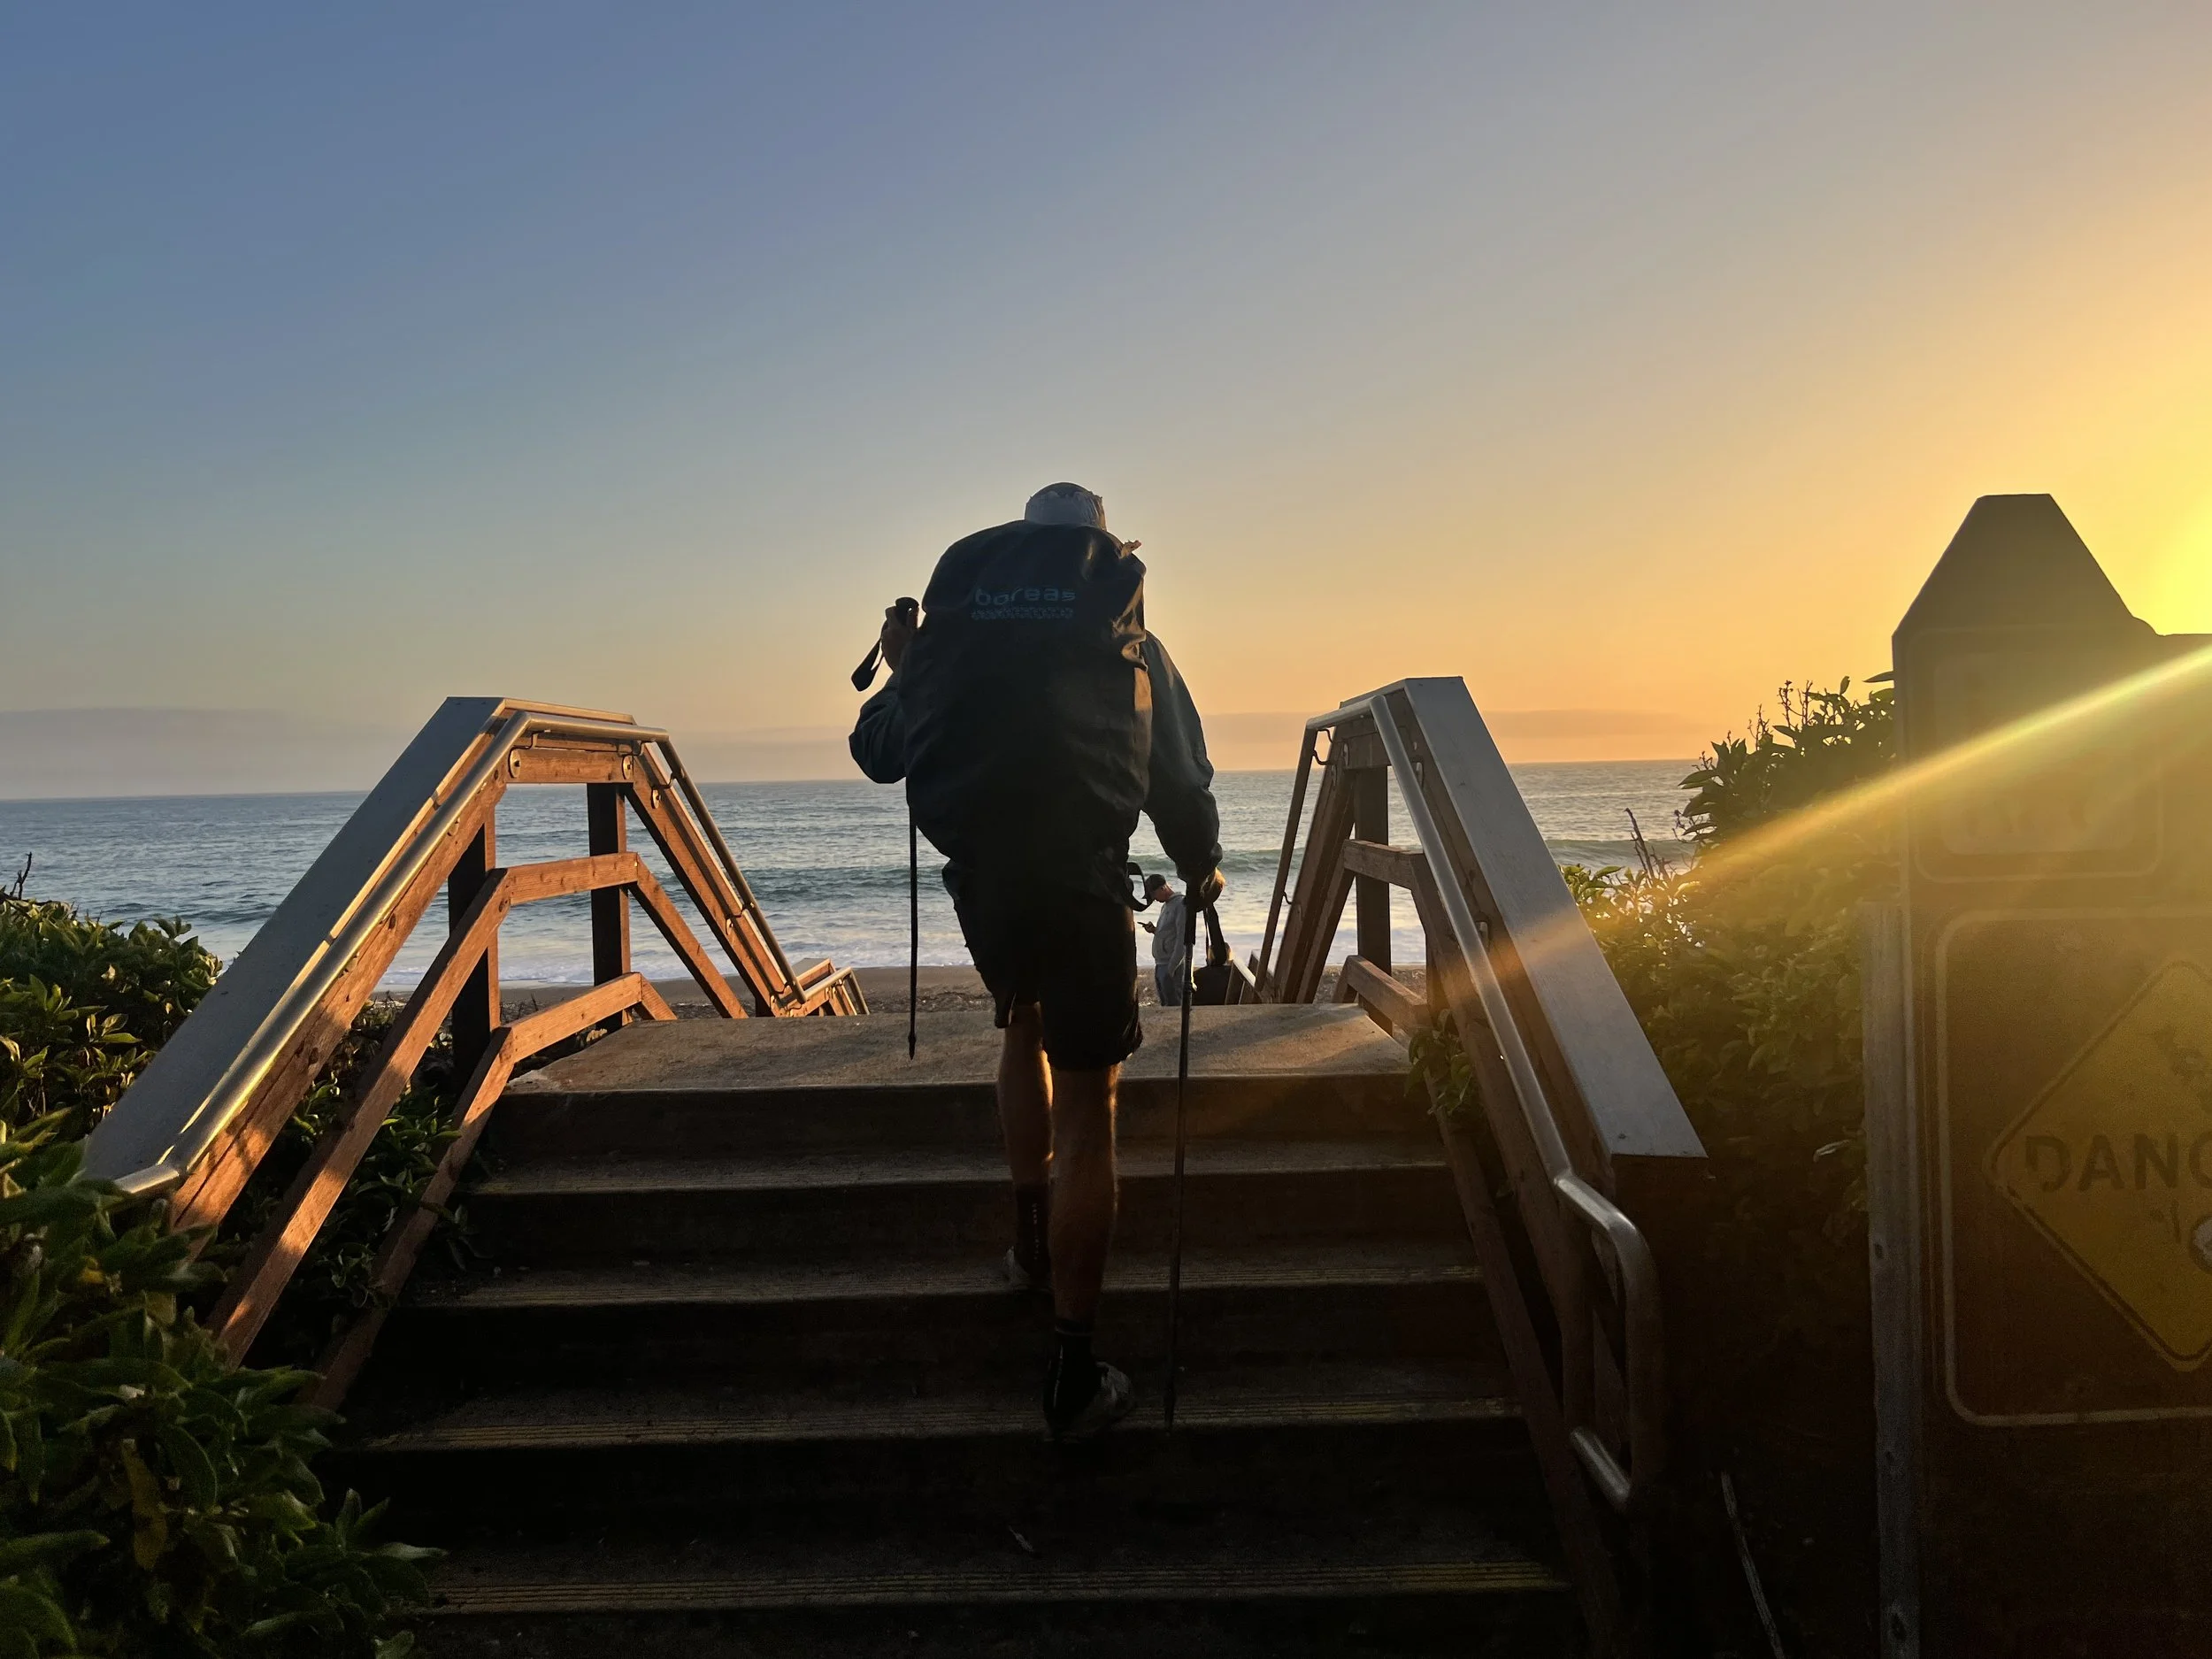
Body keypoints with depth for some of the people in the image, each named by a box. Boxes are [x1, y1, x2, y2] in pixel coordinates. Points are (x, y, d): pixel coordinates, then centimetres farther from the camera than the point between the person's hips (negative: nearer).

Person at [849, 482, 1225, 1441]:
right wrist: (1200, 869, 35)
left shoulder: (954, 616, 14)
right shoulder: (1131, 642, 12)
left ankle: (1033, 1242, 36)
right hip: (1079, 871, -2)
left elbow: (878, 751, 19)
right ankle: (1074, 1378, 2)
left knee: (1023, 1020, 31)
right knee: (1086, 1110, 2)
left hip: (974, 867, 3)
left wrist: (901, 671, 38)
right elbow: (1182, 777, 16)